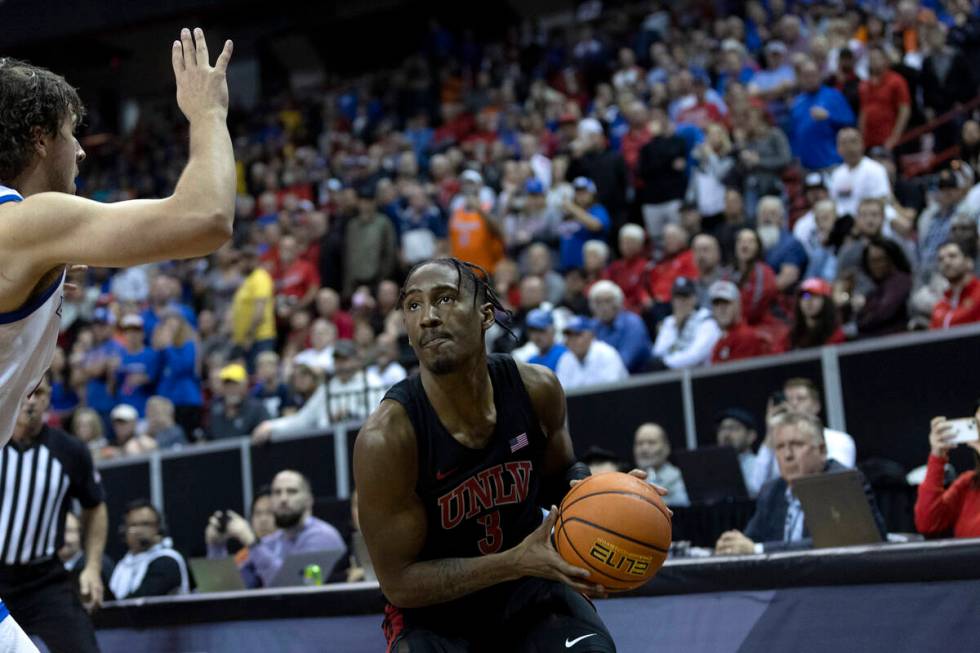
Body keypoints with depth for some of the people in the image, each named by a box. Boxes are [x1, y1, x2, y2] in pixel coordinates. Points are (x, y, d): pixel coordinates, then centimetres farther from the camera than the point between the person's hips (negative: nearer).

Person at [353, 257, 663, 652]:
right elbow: (399, 581, -20)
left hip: (531, 589, 3)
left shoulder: (536, 389, -12)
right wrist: (516, 562, -30)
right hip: (434, 610, -3)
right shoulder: (385, 439, -26)